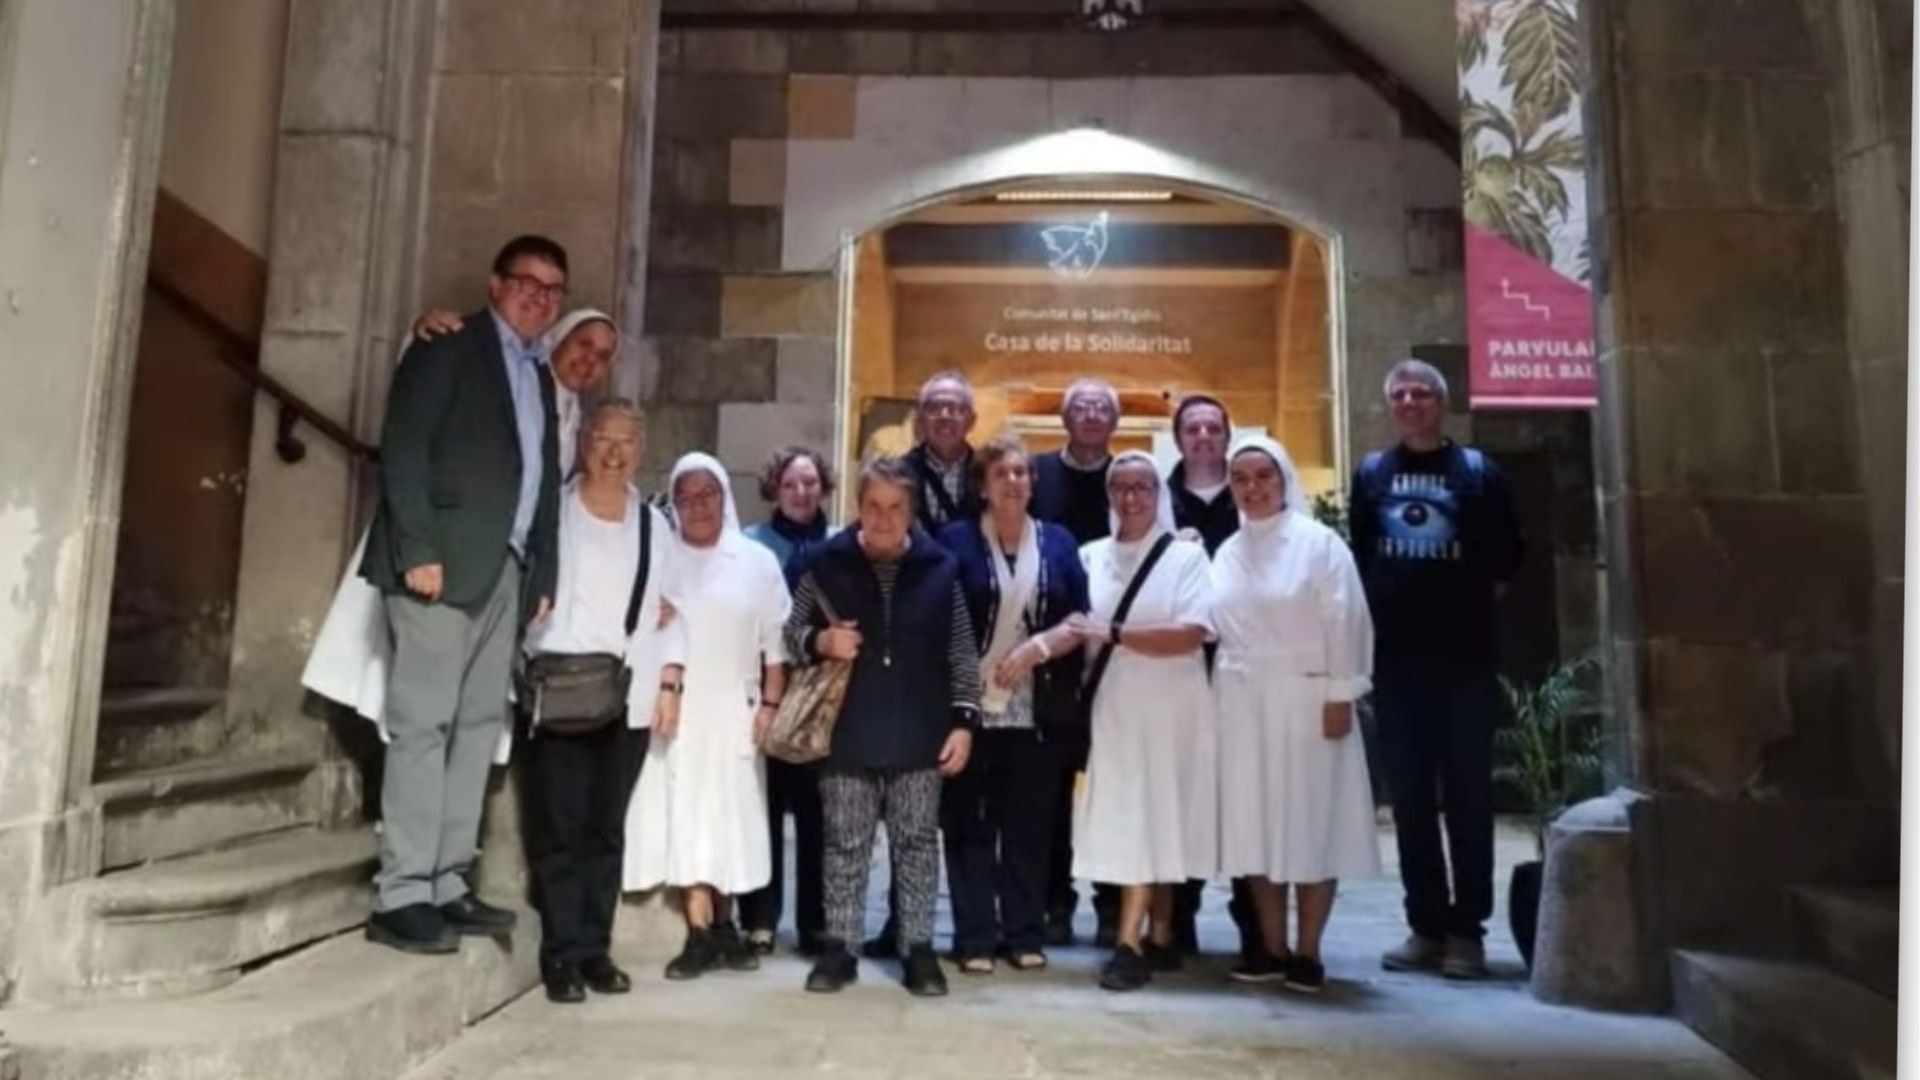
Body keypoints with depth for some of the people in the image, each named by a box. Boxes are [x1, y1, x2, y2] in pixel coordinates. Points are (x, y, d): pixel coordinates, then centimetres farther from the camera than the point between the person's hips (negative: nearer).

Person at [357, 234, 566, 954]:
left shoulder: (539, 375, 21)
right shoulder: (449, 346, 1)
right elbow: (403, 448, -9)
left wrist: (543, 574, 8)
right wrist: (418, 550, -18)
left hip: (507, 569, 7)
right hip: (444, 560, -7)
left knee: (479, 727, 6)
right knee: (423, 724, -6)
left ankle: (446, 885, 12)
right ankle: (401, 896, -1)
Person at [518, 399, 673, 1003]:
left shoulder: (655, 525, 11)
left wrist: (667, 681, 7)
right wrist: (531, 668, -7)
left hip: (628, 697, 3)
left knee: (607, 827, 8)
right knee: (558, 827, 0)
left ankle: (595, 948, 16)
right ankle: (562, 954, 8)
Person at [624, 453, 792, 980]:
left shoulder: (757, 561, 5)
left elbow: (774, 642, 4)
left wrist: (770, 704, -3)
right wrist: (665, 688, -21)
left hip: (733, 708, 1)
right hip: (679, 706, -1)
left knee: (728, 815, 5)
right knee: (686, 816, -3)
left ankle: (720, 924, 17)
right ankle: (704, 932, 1)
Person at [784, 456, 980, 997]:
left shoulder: (940, 567, 2)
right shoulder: (827, 563, 1)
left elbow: (961, 656, 4)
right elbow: (792, 633, 7)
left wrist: (964, 720, -2)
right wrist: (821, 642, -15)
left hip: (919, 736, 0)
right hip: (847, 734, 0)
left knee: (917, 843, 8)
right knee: (845, 845, 9)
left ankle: (918, 948, 20)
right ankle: (839, 947, 21)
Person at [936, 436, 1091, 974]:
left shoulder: (1058, 541, 9)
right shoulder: (956, 539, 1)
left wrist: (1036, 648, -12)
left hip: (1036, 710, 2)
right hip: (971, 706, -2)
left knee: (1029, 826, 9)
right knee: (969, 825, 4)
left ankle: (1025, 934, 19)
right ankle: (974, 938, 13)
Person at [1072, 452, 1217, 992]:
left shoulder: (1187, 555, -2)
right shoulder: (1091, 557, 10)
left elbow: (1190, 635, -14)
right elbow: (1077, 627, 10)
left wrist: (1115, 635, -19)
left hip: (1167, 710, -4)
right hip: (1112, 708, 4)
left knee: (1150, 821, -4)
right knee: (1133, 824, 8)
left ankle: (1131, 944, -3)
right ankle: (1160, 939, 19)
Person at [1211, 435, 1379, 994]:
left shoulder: (1319, 542, -3)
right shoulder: (1227, 553, 11)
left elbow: (1345, 623, -7)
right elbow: (1219, 628, 9)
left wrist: (1340, 696, -12)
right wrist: (1221, 694, 4)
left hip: (1304, 698, -4)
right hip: (1242, 704, 4)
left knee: (1311, 822, 1)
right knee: (1254, 824, 6)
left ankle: (1307, 951, 12)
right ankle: (1272, 946, 17)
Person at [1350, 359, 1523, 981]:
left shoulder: (1478, 471, 3)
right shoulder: (1370, 474, 9)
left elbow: (1509, 556, 7)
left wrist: (1475, 600, 3)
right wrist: (1376, 612, 5)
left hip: (1464, 654, -2)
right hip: (1395, 656, 2)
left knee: (1468, 794, 3)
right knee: (1409, 796, 6)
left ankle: (1467, 929, 12)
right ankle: (1426, 925, 15)